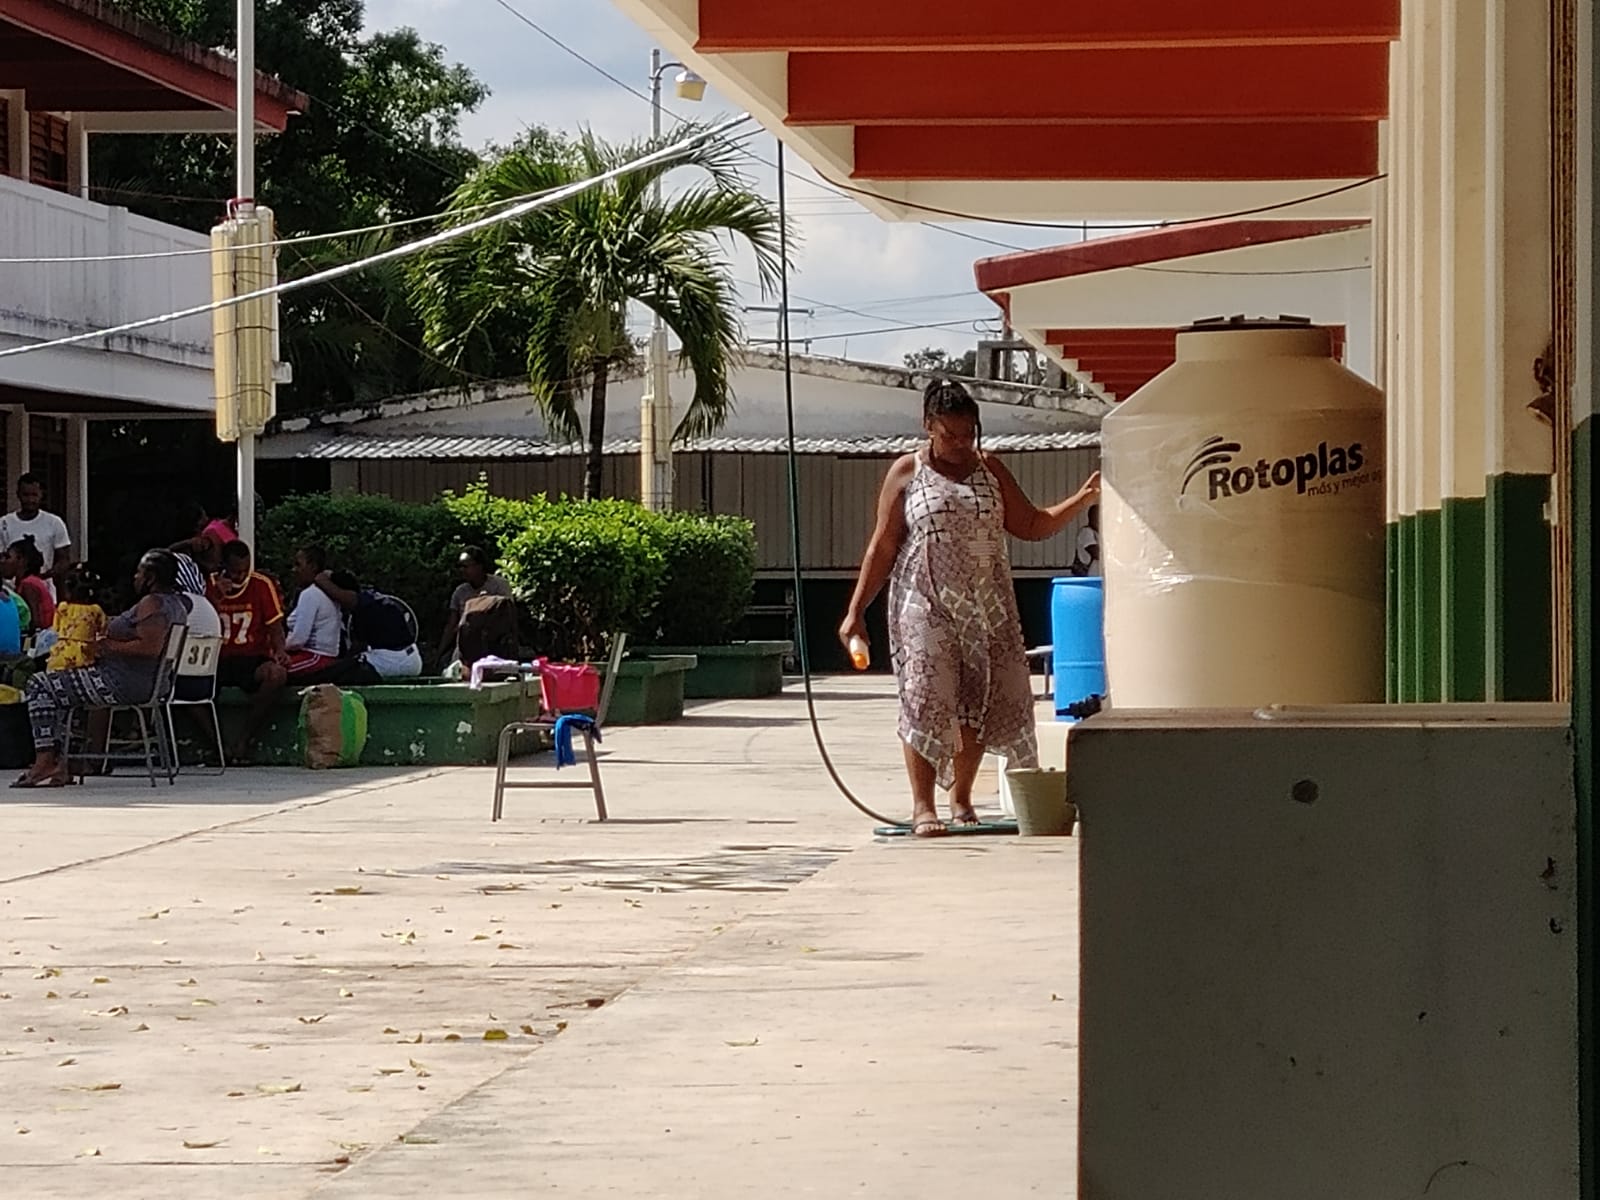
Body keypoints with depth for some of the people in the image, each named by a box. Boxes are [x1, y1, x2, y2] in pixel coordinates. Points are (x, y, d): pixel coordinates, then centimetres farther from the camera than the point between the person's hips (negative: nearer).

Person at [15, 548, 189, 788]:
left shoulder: (152, 604, -19)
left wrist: (112, 647, -18)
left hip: (125, 684, -11)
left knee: (41, 686, -3)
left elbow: (150, 647, -31)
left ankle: (45, 761, -6)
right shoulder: (176, 603, 13)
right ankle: (58, 762, 18)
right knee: (57, 689, 27)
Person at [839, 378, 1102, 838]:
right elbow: (882, 547, 3)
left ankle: (961, 799, 17)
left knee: (977, 700, 3)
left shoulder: (990, 469, 11)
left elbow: (1032, 525, 14)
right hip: (926, 606, -3)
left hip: (986, 606, 3)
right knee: (926, 698, -12)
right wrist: (856, 611, -1)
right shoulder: (907, 472, 2)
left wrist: (1084, 498, 0)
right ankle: (923, 806, -9)